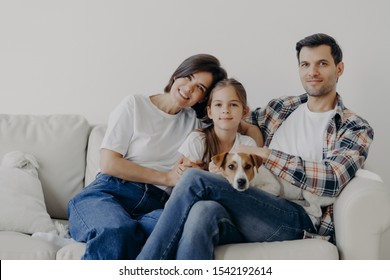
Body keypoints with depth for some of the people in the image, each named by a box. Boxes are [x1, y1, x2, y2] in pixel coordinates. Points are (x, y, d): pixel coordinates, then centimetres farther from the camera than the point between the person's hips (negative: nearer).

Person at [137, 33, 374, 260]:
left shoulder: (356, 129, 8)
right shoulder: (280, 108, 21)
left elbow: (332, 181, -10)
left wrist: (263, 153, -9)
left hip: (299, 219, -4)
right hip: (252, 208, 4)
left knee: (196, 180, -26)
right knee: (202, 212, -35)